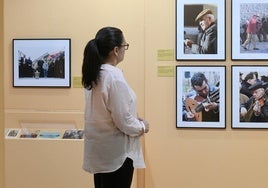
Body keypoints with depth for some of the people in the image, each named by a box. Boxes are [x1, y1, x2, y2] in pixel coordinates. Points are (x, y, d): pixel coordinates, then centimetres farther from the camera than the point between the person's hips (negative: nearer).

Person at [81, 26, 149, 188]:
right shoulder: (114, 77, -23)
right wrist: (141, 127, -4)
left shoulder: (94, 74, 4)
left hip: (100, 148, 9)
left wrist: (132, 117, 13)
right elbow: (123, 121, -22)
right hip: (116, 151, -9)